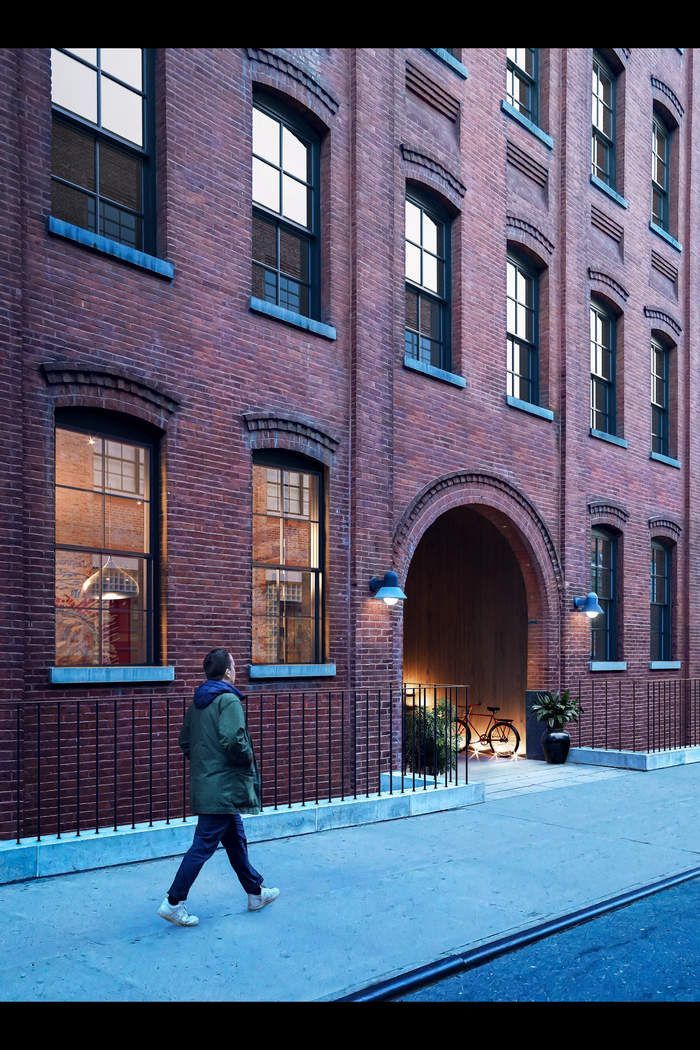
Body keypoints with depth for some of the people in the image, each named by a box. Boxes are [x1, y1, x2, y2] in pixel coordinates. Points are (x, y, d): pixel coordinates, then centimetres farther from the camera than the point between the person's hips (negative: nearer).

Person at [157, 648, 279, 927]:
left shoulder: (197, 702, 11)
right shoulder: (228, 700, -16)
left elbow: (184, 741, 17)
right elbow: (233, 740, -28)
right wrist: (248, 758, -11)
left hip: (204, 784, 10)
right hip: (223, 786, -10)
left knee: (235, 840, 19)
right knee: (204, 845, -3)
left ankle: (256, 892, 32)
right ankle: (173, 902, 2)